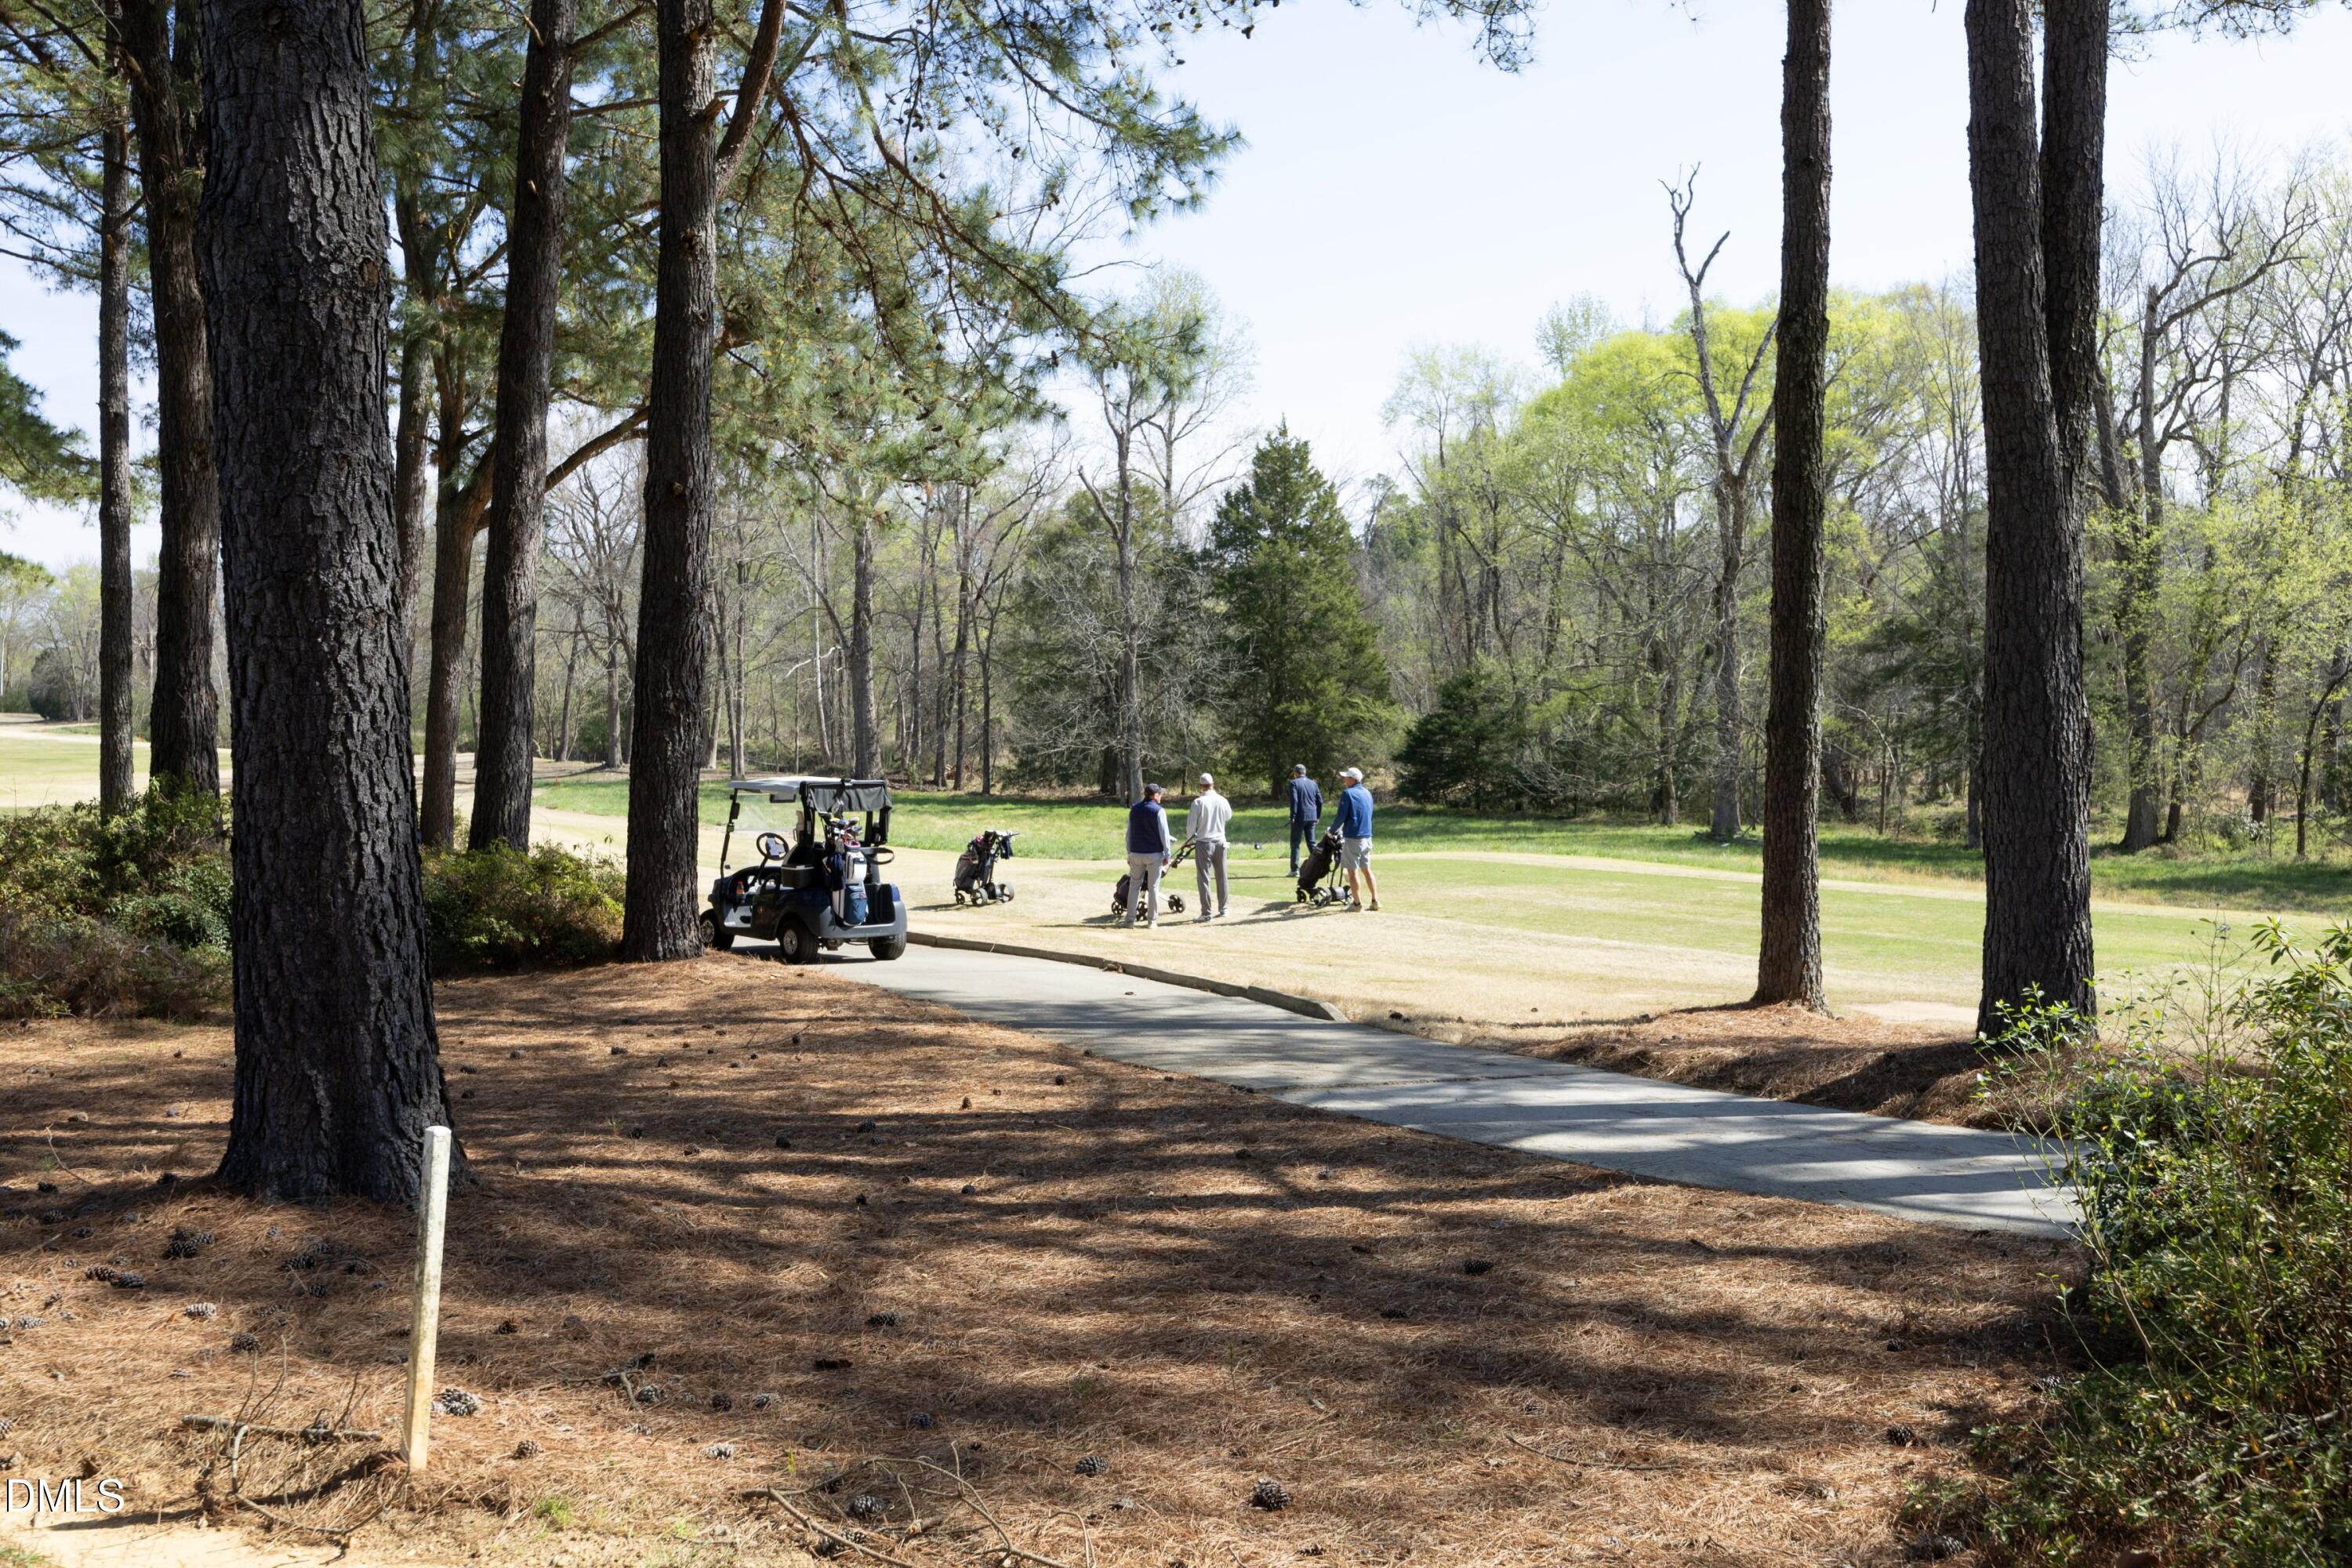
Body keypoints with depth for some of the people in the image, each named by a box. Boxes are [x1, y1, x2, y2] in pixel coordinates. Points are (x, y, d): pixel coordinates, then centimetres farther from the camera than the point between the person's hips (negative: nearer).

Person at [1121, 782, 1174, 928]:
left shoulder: (1134, 809, 6)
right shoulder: (1159, 811, -10)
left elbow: (1129, 833, 10)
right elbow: (1164, 834, -10)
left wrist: (1129, 852, 17)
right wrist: (1167, 854, -4)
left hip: (1136, 854, 4)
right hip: (1154, 854, -4)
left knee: (1134, 885, 10)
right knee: (1153, 887, 4)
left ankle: (1129, 918, 7)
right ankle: (1152, 920, 6)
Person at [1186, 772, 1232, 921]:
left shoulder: (1198, 802, -13)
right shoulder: (1222, 801, -2)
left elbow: (1191, 824, -9)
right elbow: (1229, 816, 17)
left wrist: (1190, 838, 9)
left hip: (1203, 843, -4)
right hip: (1220, 842, 4)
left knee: (1203, 878, 0)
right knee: (1221, 877, 14)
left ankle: (1206, 913, -1)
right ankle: (1223, 909, 20)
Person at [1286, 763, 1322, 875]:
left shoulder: (1294, 783, -5)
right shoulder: (1313, 783, 11)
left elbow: (1294, 801, -13)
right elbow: (1320, 801, 10)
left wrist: (1292, 817, -11)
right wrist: (1318, 816, 17)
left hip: (1300, 817, -5)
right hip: (1312, 817, 5)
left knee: (1295, 843, 0)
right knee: (1311, 842, 12)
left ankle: (1295, 870, -5)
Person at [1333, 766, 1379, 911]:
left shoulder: (1348, 793, -13)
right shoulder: (1367, 793, 11)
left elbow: (1341, 816, -15)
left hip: (1353, 838, -7)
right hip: (1367, 836, 7)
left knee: (1352, 871, 1)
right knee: (1366, 869, 15)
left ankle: (1357, 903, 2)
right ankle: (1375, 901, 13)